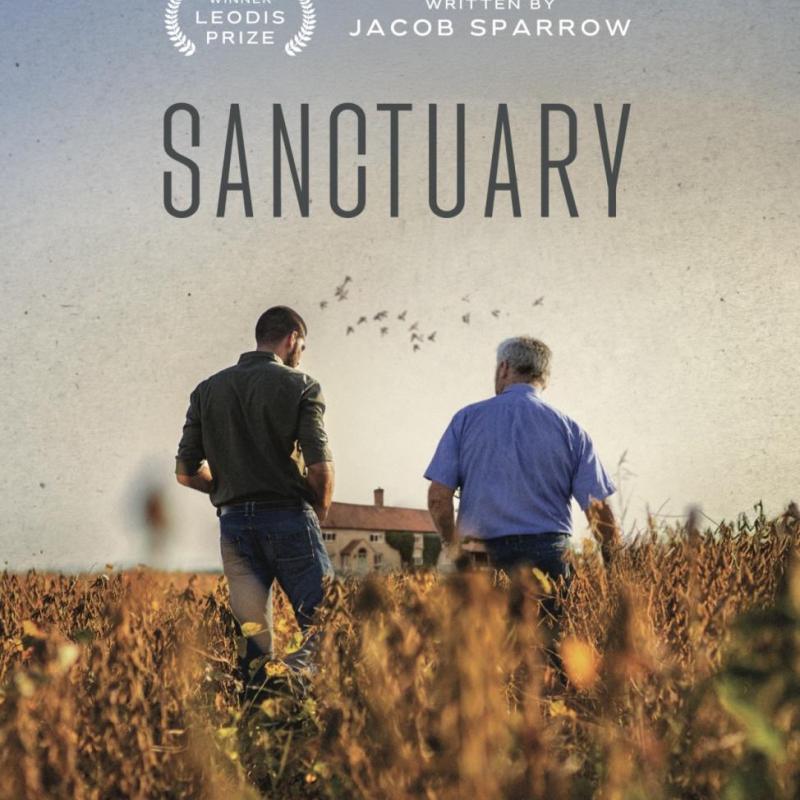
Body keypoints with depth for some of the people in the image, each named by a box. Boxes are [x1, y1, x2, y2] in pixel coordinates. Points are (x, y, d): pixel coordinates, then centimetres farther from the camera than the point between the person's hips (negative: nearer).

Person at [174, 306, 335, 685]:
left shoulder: (207, 390, 11)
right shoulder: (300, 386, -2)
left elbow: (186, 472, 8)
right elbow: (320, 466, -12)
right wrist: (320, 511, 6)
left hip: (234, 522, 4)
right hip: (289, 518, -4)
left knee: (252, 635, 7)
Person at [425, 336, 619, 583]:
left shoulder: (466, 419, 7)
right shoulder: (569, 430, 6)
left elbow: (438, 496, 1)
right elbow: (598, 509, 0)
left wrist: (454, 546, 15)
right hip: (548, 556, 0)